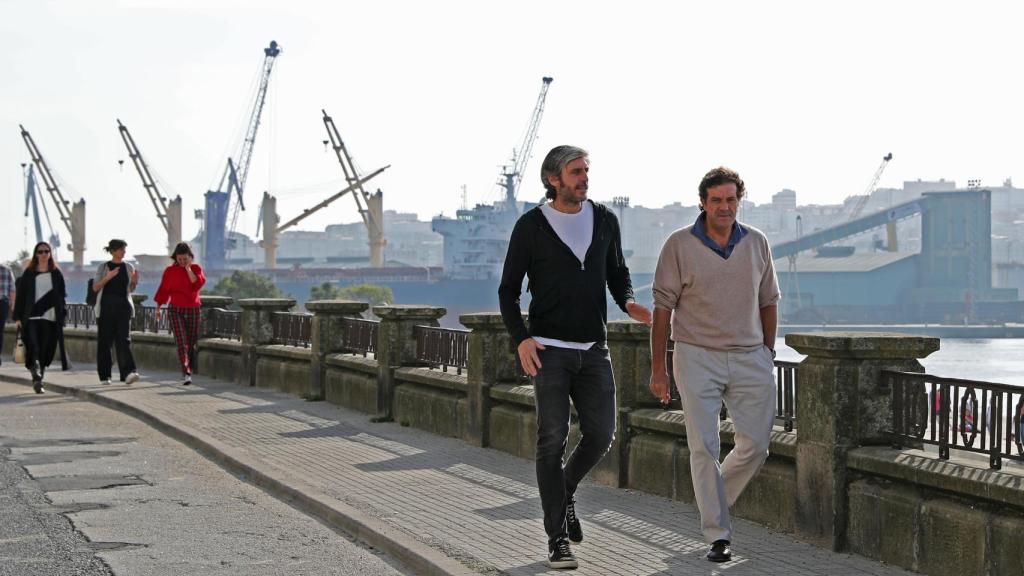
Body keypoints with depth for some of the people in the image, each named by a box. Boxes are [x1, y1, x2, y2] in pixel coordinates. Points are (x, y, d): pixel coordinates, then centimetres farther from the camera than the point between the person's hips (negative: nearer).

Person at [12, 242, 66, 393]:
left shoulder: (56, 274, 10)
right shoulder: (29, 273, 7)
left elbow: (62, 295, 10)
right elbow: (20, 295, 6)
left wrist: (61, 317, 2)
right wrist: (18, 317, -1)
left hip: (50, 318, 1)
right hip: (31, 317, -1)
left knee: (45, 351, 1)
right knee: (33, 347, -17)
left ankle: (38, 380, 10)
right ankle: (37, 377, -24)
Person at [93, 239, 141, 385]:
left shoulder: (129, 267, 10)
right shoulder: (103, 267, 3)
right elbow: (95, 287, -1)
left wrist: (134, 281, -4)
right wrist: (108, 277, -16)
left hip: (123, 307, 1)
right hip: (106, 306, -1)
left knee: (124, 339, -11)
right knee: (104, 341, 1)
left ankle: (128, 373, -21)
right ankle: (104, 376, 9)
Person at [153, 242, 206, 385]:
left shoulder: (196, 268, 2)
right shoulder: (170, 271, 0)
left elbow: (198, 284, -16)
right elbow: (163, 290, 5)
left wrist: (188, 268, -16)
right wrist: (158, 309, 3)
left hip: (193, 310, 2)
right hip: (175, 310, -2)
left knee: (191, 343, 8)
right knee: (181, 342, -14)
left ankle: (190, 371, 24)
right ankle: (187, 374, -24)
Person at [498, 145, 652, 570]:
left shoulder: (604, 220, 6)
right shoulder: (531, 226, -5)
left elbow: (617, 272, 19)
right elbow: (508, 289, 0)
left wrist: (628, 304, -4)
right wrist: (520, 339, -15)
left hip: (593, 349, 4)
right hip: (548, 348, -4)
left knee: (601, 435, -1)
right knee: (553, 438, -8)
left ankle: (565, 490, 30)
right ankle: (557, 539, -2)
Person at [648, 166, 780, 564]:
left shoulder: (757, 243, 6)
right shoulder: (680, 245, -4)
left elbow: (768, 302, 15)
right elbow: (663, 308, -2)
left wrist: (767, 353, 13)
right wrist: (657, 368, -4)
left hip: (749, 357, 3)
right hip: (697, 356, -3)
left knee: (756, 444, 2)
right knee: (704, 447, -5)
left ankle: (714, 499, 27)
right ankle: (717, 534, 2)